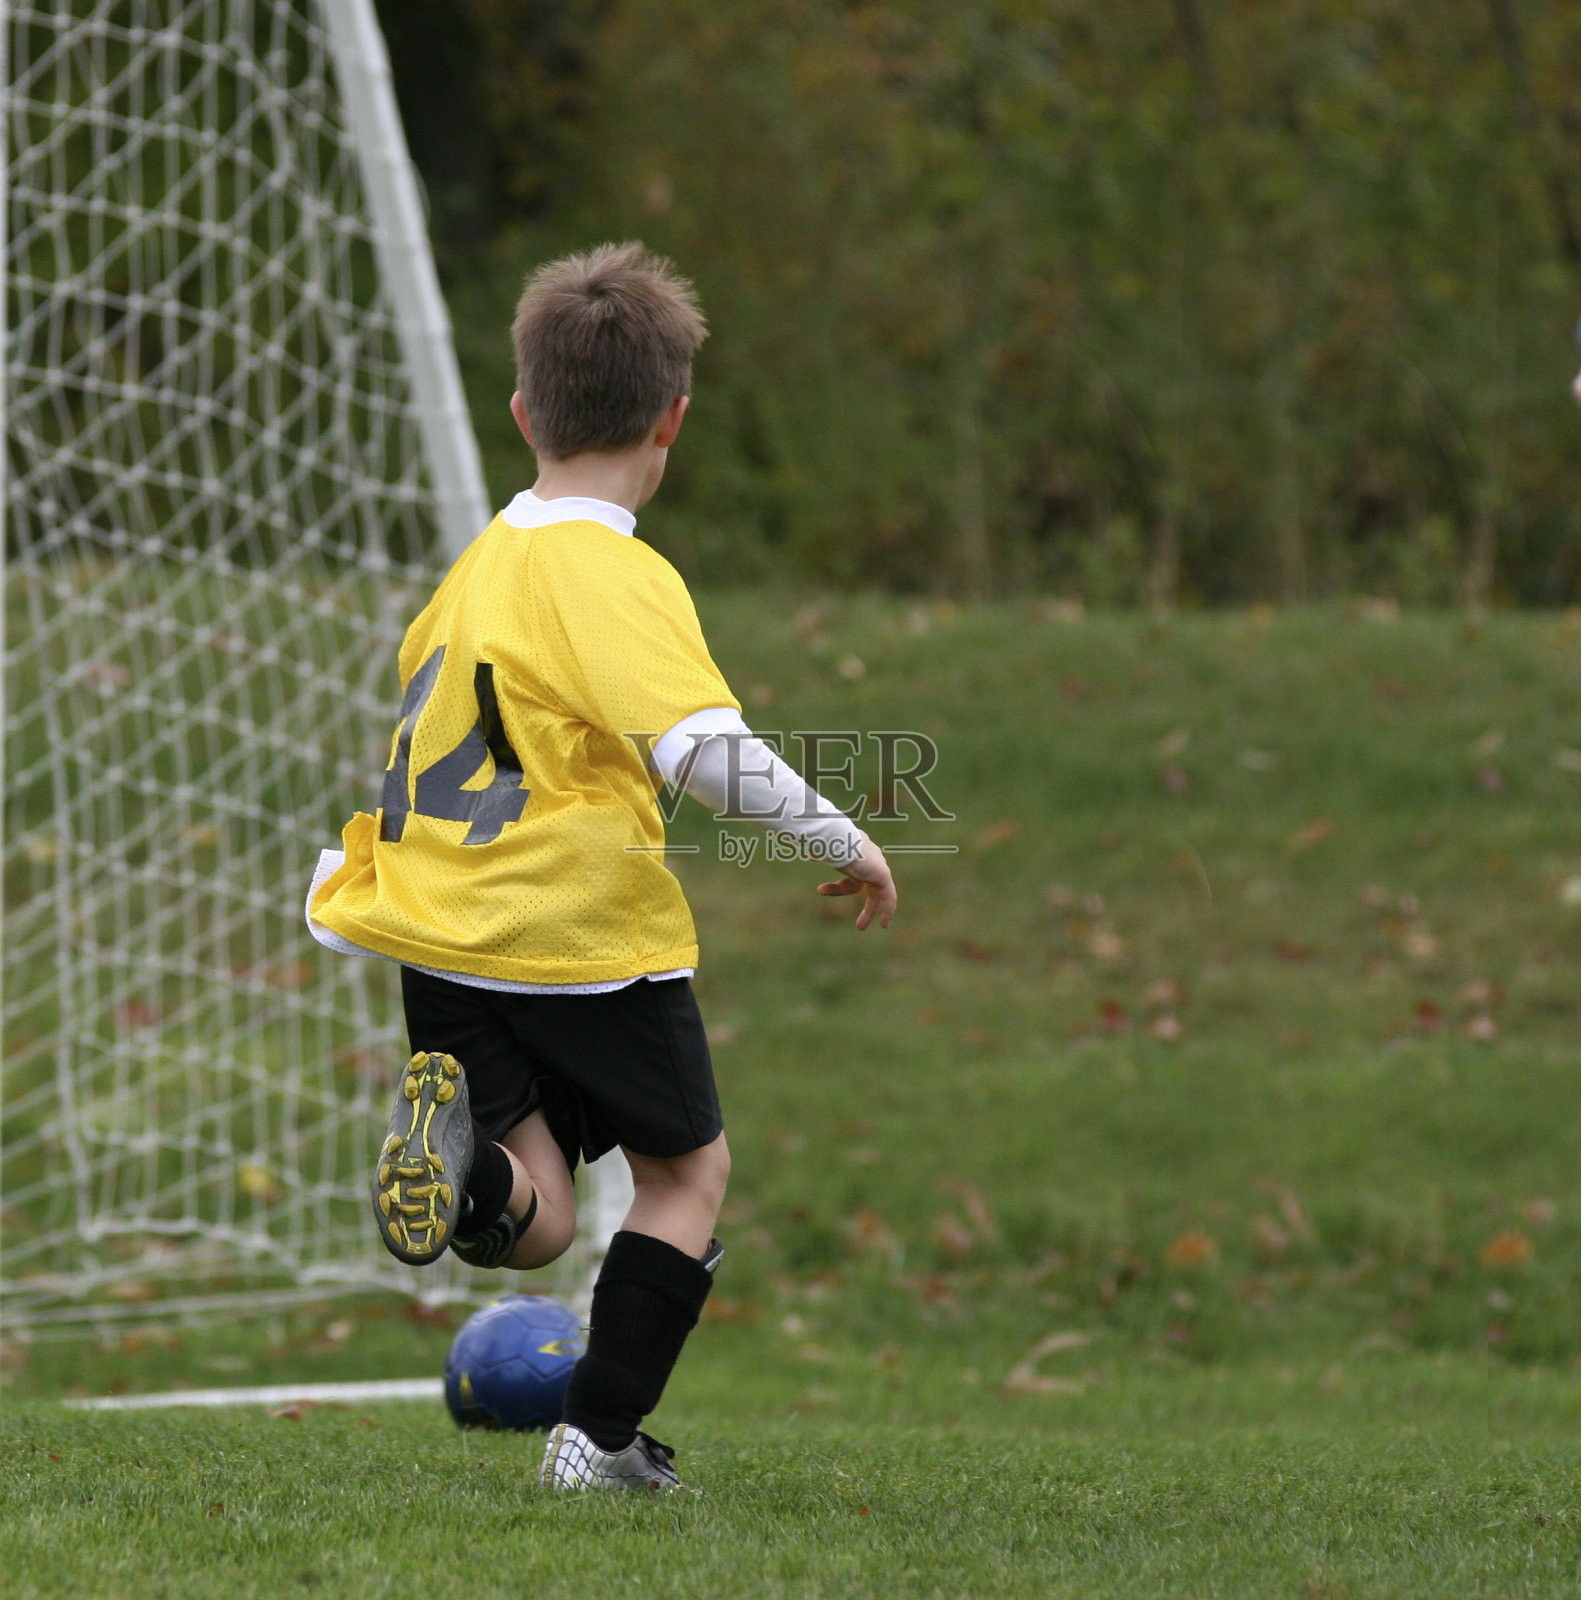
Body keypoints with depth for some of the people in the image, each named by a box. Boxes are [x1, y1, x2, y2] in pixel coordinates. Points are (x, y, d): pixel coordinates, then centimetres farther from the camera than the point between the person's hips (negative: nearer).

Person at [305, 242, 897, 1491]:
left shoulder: (482, 561, 9)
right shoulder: (618, 577, -15)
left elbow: (424, 706, 24)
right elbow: (709, 752, -26)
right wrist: (843, 841, -13)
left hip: (445, 937, 6)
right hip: (585, 932, -6)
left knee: (537, 1223, 8)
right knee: (688, 1173, 15)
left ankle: (460, 1155, -25)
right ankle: (601, 1437, 8)